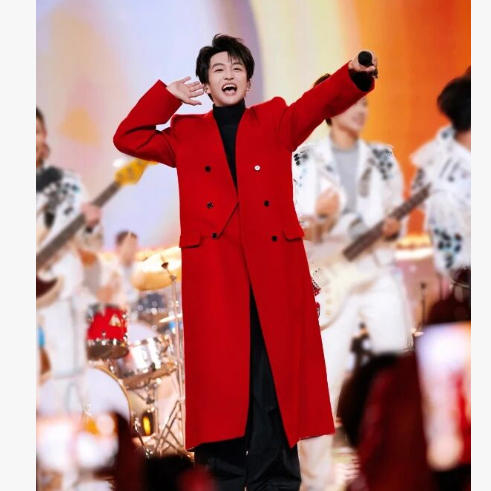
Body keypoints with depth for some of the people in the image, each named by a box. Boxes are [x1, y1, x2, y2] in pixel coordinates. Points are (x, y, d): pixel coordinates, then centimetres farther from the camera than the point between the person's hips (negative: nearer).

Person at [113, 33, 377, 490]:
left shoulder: (276, 122, 15)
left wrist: (354, 74, -21)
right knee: (221, 377, -5)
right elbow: (128, 138, 14)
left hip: (273, 269, 0)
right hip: (214, 273, 1)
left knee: (275, 379, -4)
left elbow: (320, 102, -1)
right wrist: (167, 95, 7)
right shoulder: (187, 135, 19)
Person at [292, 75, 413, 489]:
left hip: (382, 279, 3)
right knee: (323, 385, -8)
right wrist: (319, 219, -21)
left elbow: (398, 217, 16)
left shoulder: (383, 158, 9)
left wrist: (394, 228, -7)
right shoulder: (304, 161, 0)